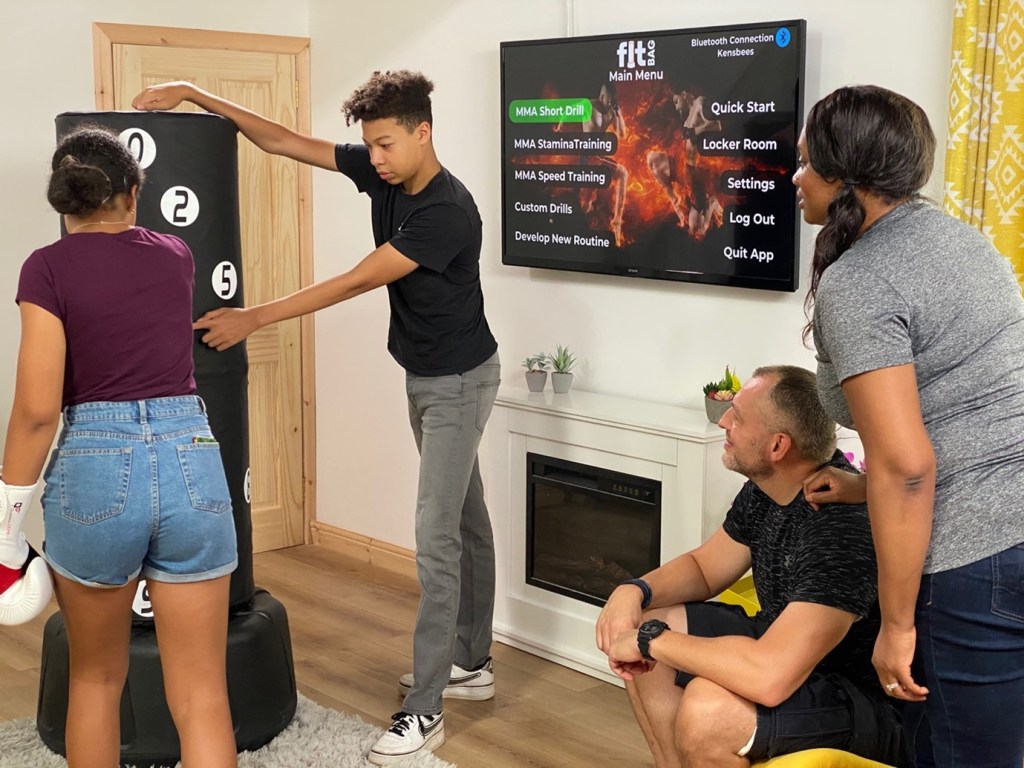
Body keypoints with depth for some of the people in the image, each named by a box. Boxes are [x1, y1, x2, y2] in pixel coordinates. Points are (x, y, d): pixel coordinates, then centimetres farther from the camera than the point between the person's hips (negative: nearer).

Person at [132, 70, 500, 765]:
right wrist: (196, 96, -5)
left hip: (459, 381, -9)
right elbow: (284, 141, 1)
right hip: (423, 376, 9)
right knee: (466, 521, 17)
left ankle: (425, 710, -5)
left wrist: (255, 319, -23)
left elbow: (356, 282, -26)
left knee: (436, 537, -10)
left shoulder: (448, 211, -27)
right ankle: (472, 663, 29)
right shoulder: (381, 174, -2)